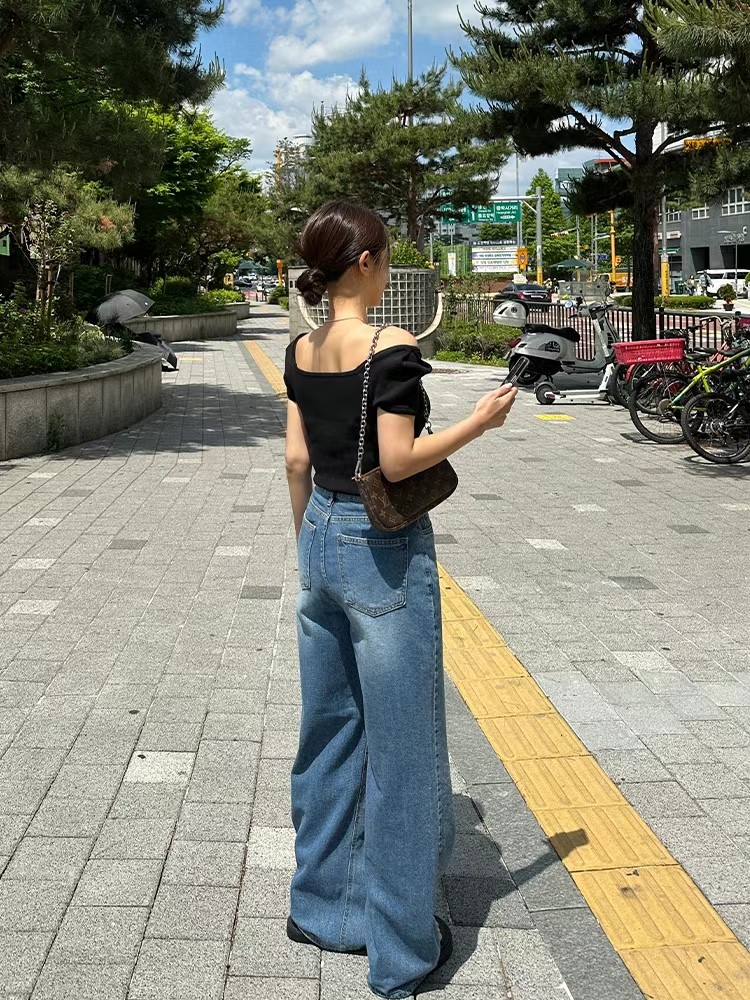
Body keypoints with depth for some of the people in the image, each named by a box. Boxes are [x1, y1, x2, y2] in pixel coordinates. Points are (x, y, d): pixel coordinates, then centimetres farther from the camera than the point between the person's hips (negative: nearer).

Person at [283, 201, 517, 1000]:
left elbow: (298, 461, 8)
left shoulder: (301, 351, 5)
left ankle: (321, 904, 33)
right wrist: (480, 421, -9)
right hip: (384, 554, -7)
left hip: (322, 541, 8)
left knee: (330, 729, 18)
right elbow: (396, 462, -20)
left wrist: (311, 545, 18)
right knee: (400, 745, 4)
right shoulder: (391, 349, -17)